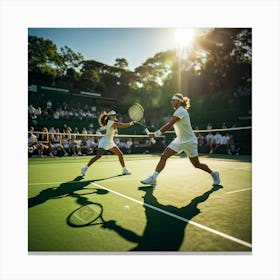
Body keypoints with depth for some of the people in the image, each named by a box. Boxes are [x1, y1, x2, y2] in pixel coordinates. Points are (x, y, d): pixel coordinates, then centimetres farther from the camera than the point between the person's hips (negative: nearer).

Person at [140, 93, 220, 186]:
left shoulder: (181, 111, -22)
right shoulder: (177, 111, 7)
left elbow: (169, 125, -31)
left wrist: (156, 133, -34)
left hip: (189, 141, -8)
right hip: (179, 140, 8)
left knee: (197, 165, 6)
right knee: (163, 157, -8)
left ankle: (214, 174, 32)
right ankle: (153, 178, -7)